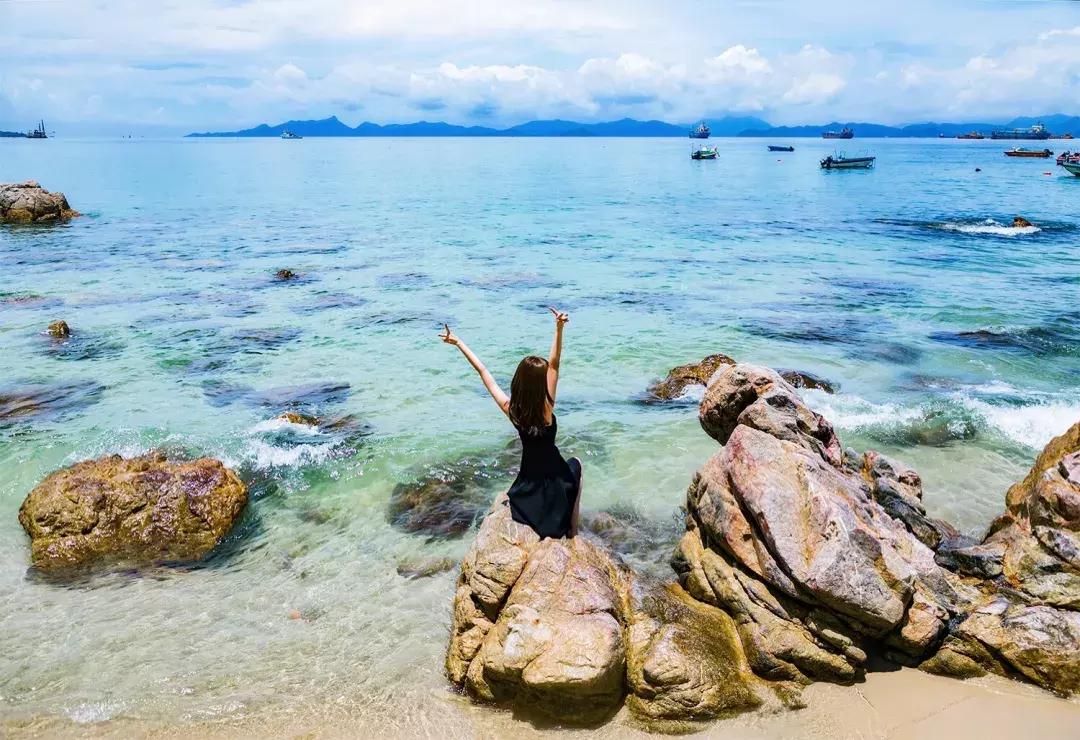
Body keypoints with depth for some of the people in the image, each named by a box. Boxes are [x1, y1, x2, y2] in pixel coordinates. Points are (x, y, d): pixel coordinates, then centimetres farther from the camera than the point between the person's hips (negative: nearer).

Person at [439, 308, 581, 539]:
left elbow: (482, 371, -10)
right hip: (553, 479, -5)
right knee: (574, 465, 33)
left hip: (527, 491, 5)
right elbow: (554, 363, -33)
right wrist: (559, 328, -42)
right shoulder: (545, 409, -25)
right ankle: (572, 532, 27)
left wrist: (458, 342, -5)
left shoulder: (510, 409, -16)